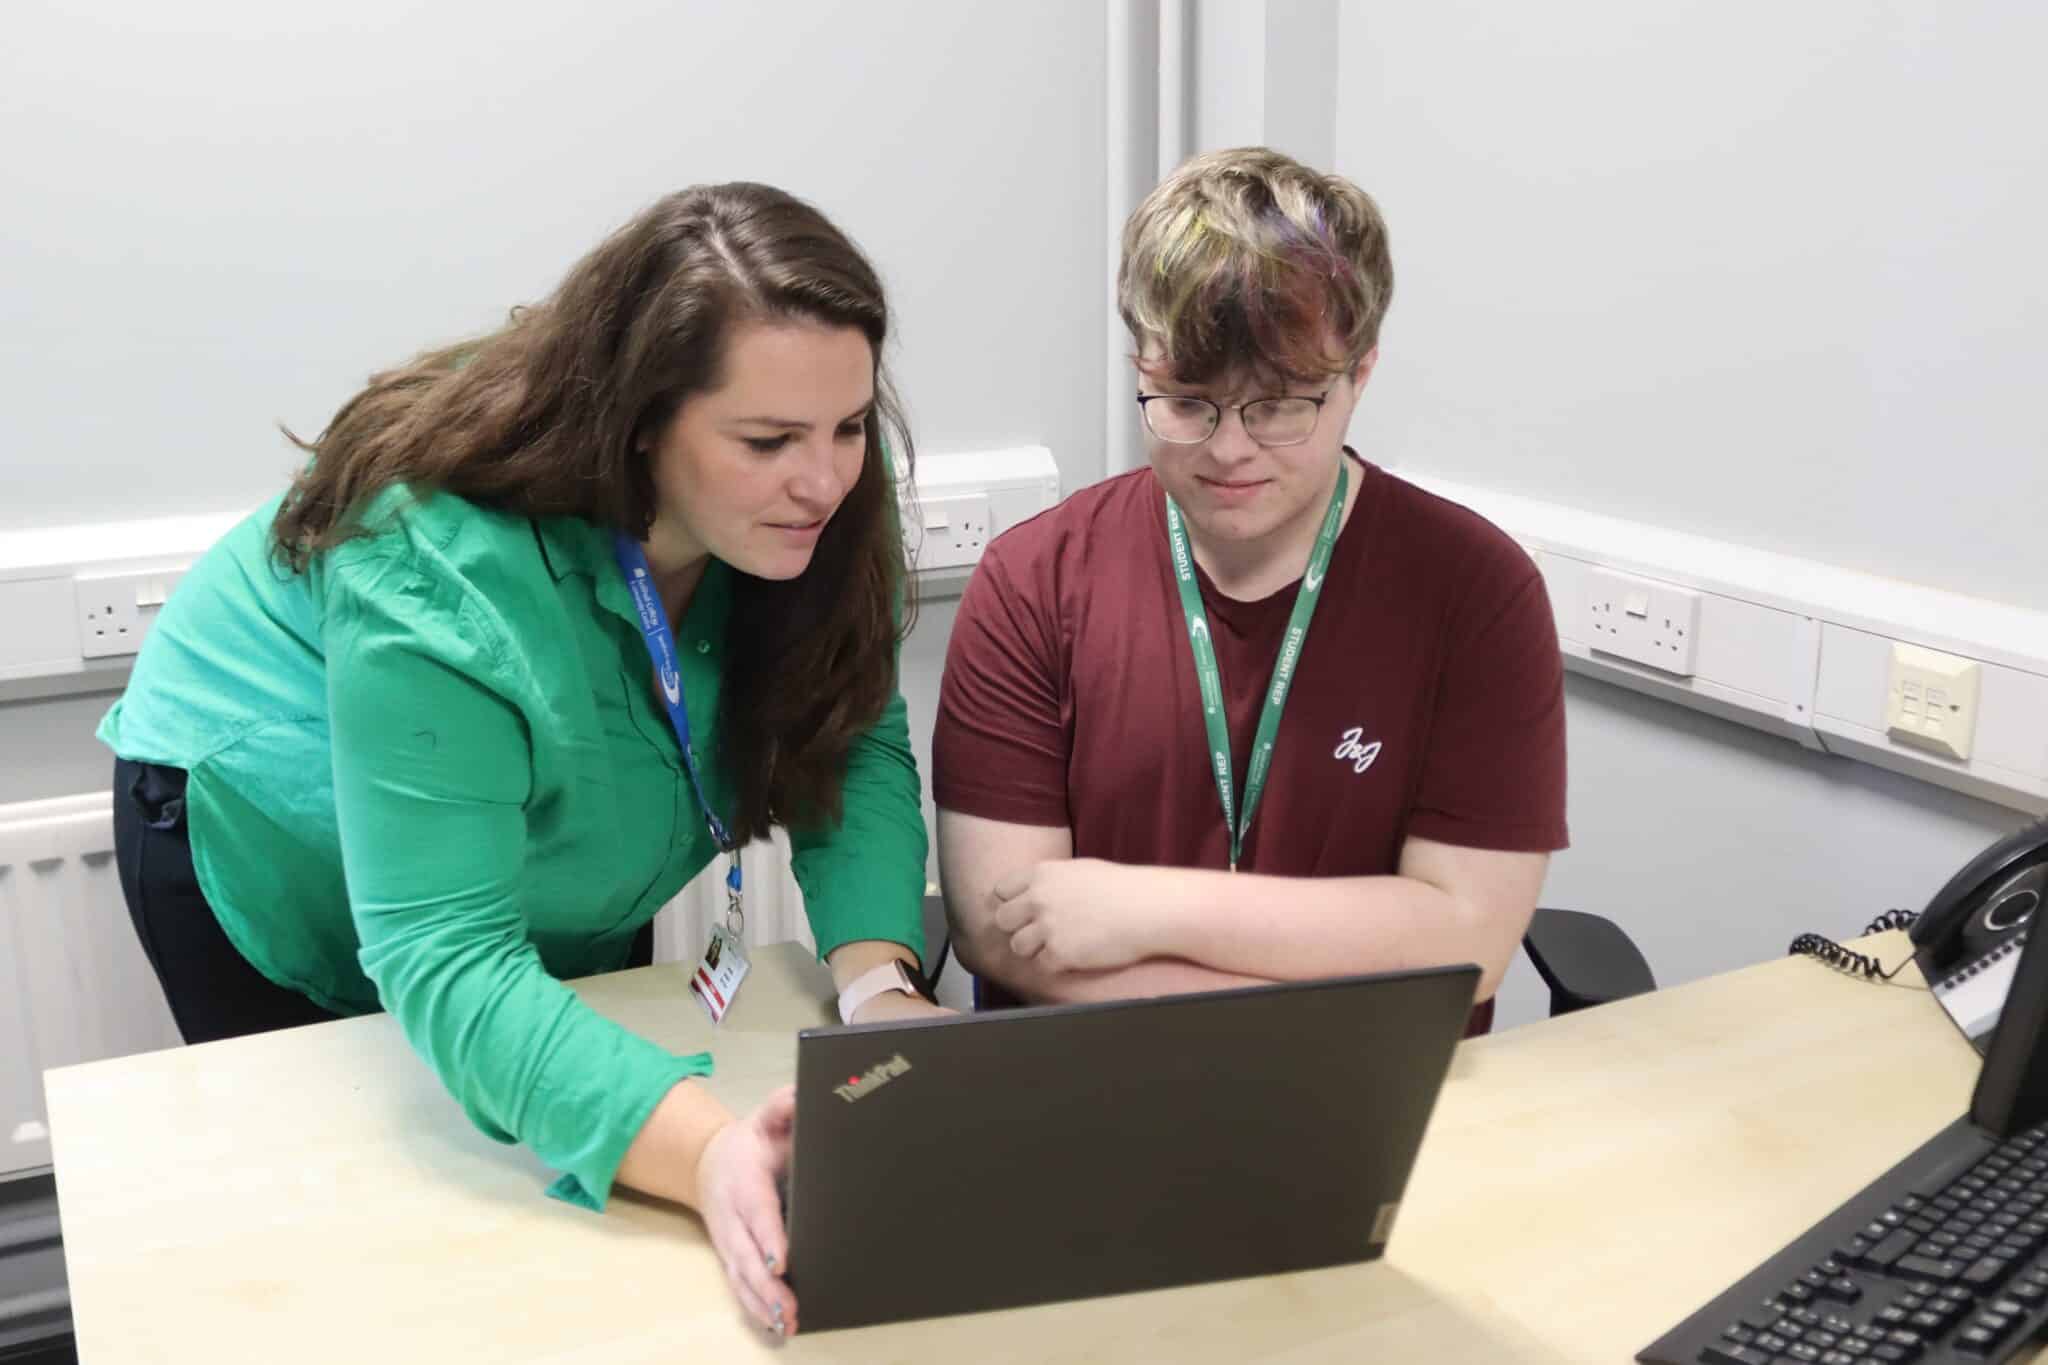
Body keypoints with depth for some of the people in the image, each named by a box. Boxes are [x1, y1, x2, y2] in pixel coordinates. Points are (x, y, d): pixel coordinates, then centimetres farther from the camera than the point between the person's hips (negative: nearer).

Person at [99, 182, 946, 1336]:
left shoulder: (812, 512, -25)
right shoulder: (437, 581, -42)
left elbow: (858, 747, -20)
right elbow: (447, 965, -44)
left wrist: (876, 978, -39)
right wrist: (703, 1153, -59)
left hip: (565, 902, 5)